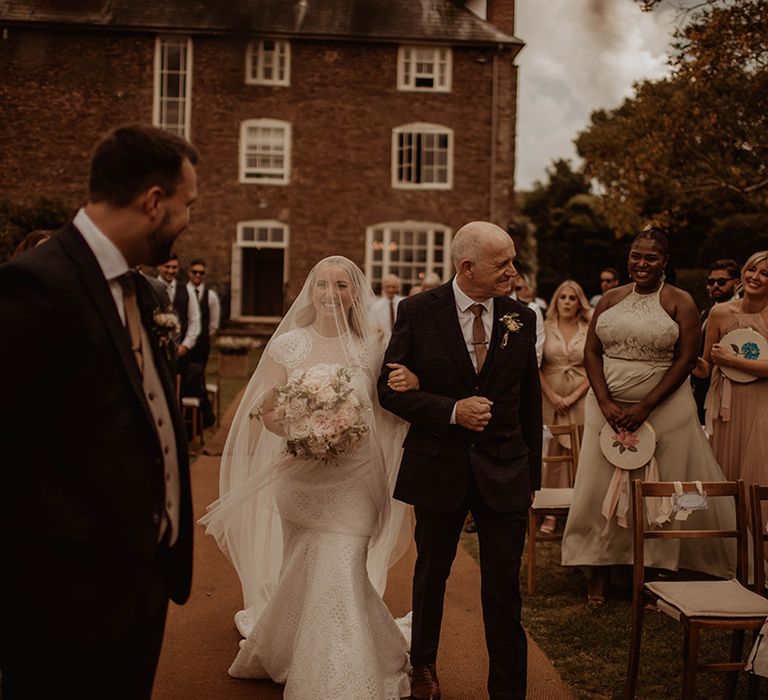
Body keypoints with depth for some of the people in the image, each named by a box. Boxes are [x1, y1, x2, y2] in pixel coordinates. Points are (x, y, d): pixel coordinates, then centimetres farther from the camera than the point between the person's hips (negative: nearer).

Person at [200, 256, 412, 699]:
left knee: (341, 576, -8)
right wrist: (299, 434, -17)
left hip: (353, 479, -1)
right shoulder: (287, 345, 0)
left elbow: (387, 410, 6)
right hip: (300, 477, 1)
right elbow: (265, 410, 1)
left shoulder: (371, 347, 2)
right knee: (304, 577, 11)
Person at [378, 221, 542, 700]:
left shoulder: (522, 318, -1)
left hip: (505, 472, 1)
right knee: (431, 575, 18)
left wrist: (531, 475, 10)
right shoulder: (418, 312, -8)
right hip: (439, 468, 0)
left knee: (504, 589, 2)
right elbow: (390, 389, -7)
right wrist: (452, 410, -20)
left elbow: (530, 403, 7)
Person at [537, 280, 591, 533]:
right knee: (551, 453, -1)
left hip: (581, 400, 0)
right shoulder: (544, 329, 4)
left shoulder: (590, 331, 4)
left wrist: (574, 396, -7)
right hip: (550, 400, 0)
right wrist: (553, 396, -7)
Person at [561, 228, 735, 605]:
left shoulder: (679, 302, -3)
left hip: (663, 409, -3)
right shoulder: (611, 299, 7)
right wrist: (605, 402, -10)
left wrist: (644, 407, -15)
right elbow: (591, 351, 5)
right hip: (607, 407, 3)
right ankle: (599, 569, 19)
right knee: (602, 487, 6)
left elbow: (685, 360, -9)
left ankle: (658, 570, 18)